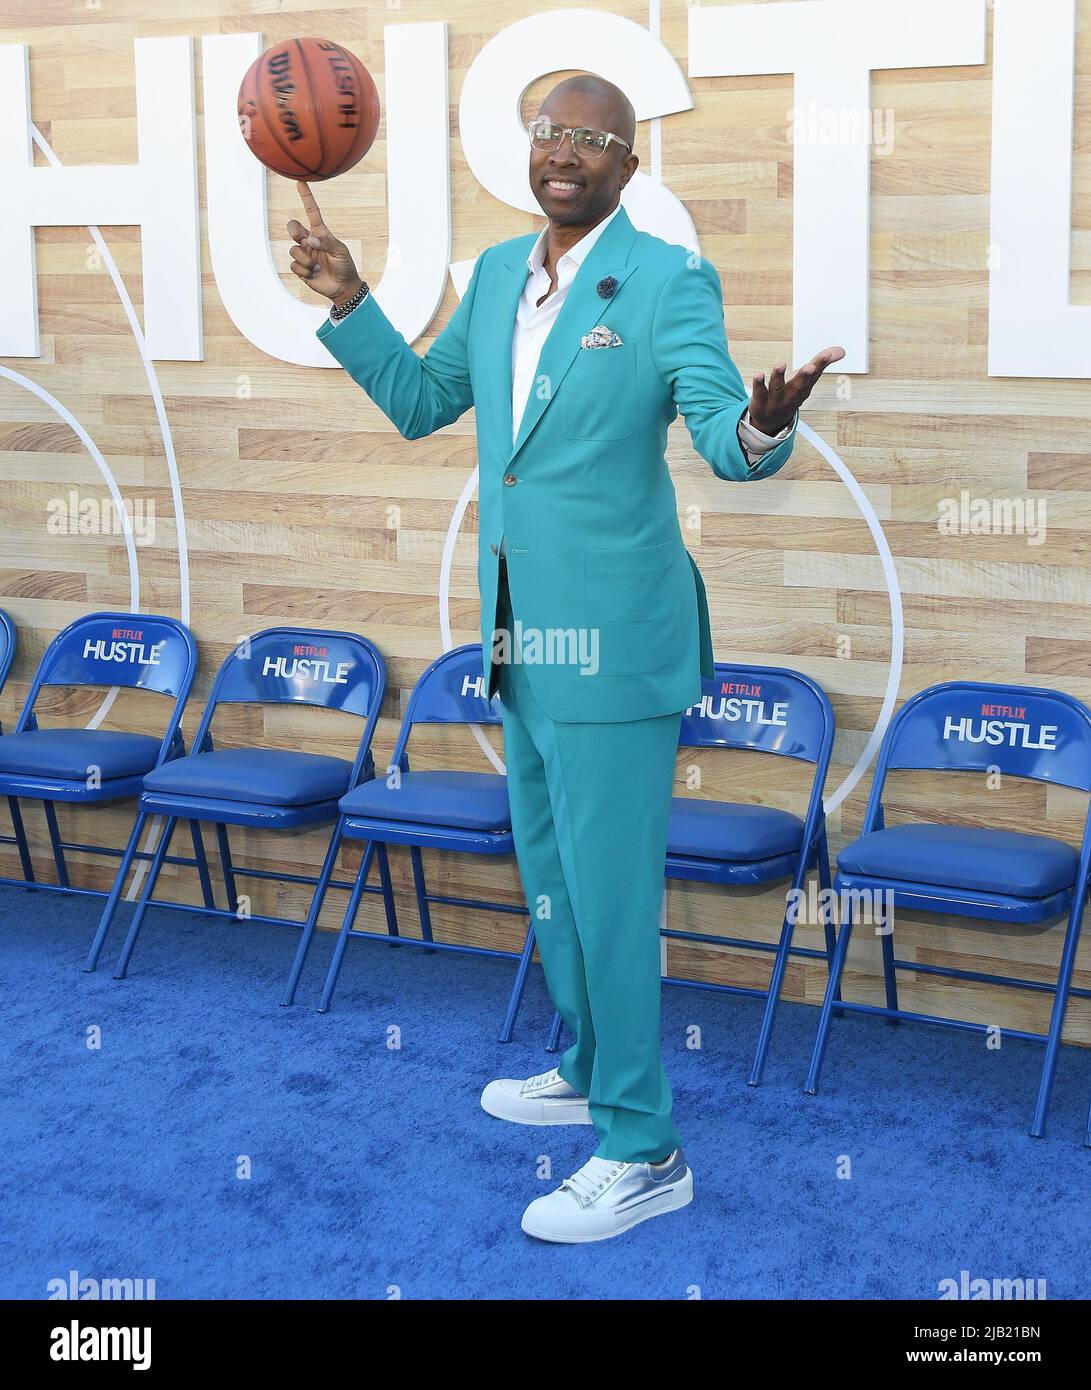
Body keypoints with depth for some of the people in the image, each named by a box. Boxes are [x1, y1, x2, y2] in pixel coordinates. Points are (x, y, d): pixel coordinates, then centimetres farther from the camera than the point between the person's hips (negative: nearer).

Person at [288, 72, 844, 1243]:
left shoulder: (670, 282, -13)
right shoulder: (500, 272, 8)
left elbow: (727, 442, -22)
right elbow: (418, 402, 15)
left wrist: (764, 425, -46)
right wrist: (346, 300, 2)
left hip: (611, 640, -8)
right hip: (525, 636, 8)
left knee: (607, 894, -3)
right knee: (550, 877, 20)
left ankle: (641, 1153, 10)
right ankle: (594, 1071, 40)